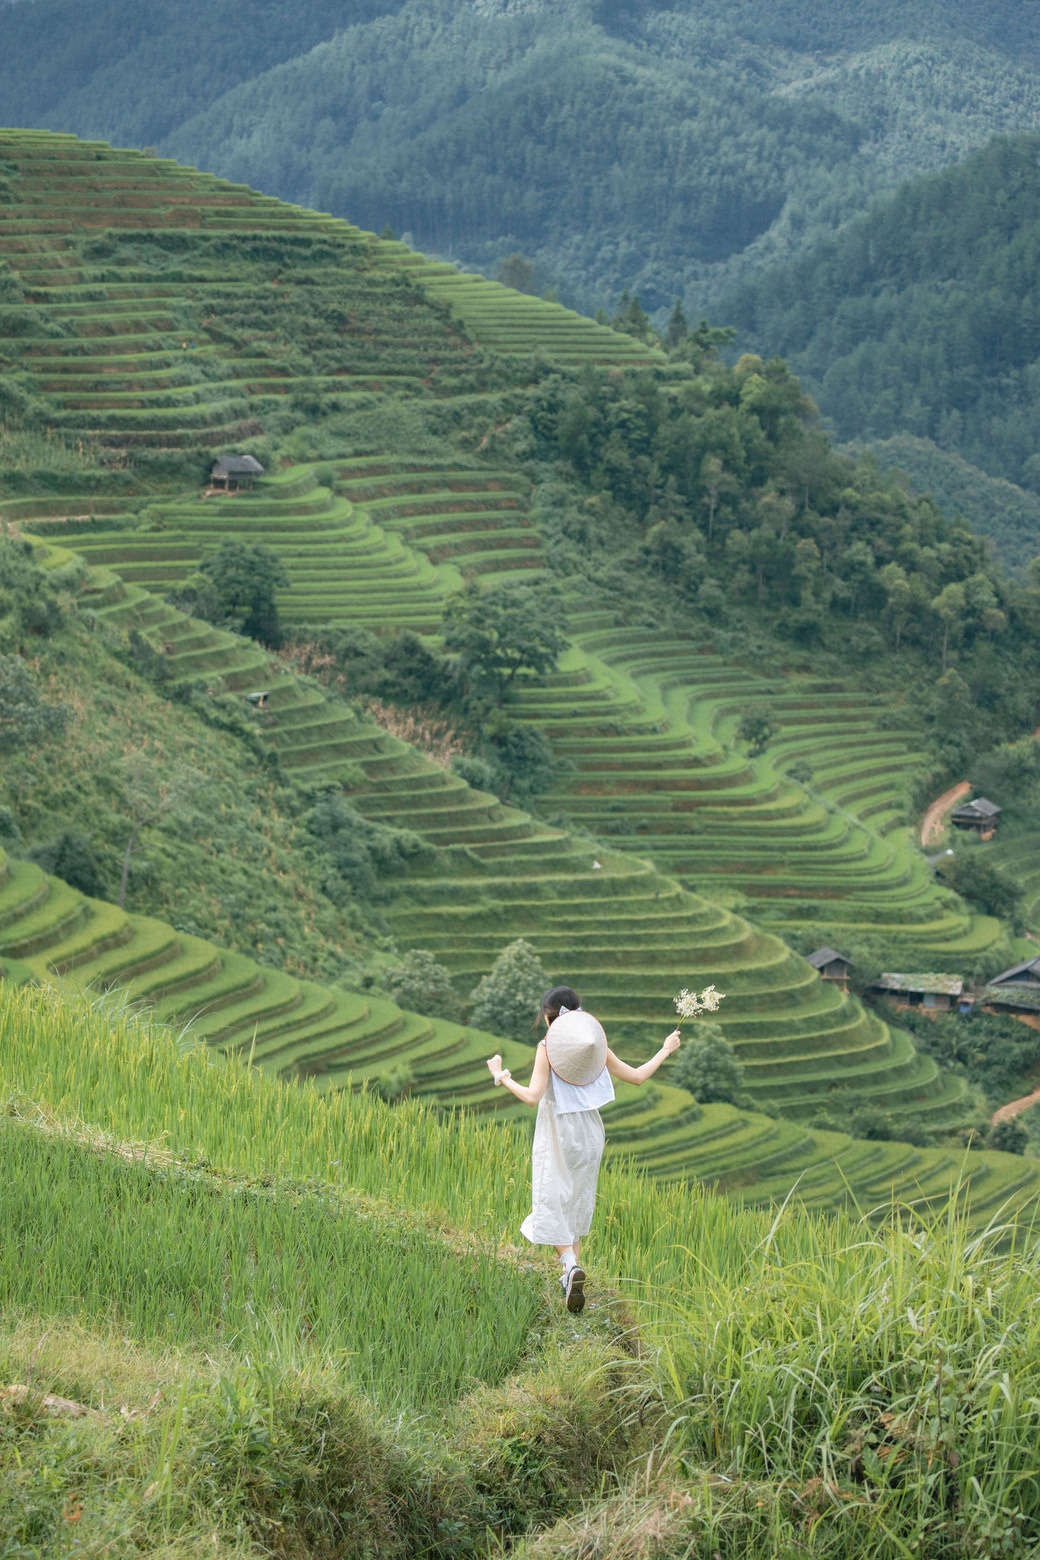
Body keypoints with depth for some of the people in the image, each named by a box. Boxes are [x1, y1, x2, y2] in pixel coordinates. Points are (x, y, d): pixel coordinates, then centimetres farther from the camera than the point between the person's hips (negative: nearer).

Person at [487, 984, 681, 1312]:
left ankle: (571, 1264, -23)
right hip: (588, 1133, 4)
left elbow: (532, 1096, -21)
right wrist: (666, 1050, 20)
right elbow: (637, 1076, 6)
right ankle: (572, 1272, 20)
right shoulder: (596, 1046, 0)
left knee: (551, 1202, 0)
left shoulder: (546, 1048, -12)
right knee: (579, 1202, 17)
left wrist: (501, 1076, -8)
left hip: (556, 1135, -4)